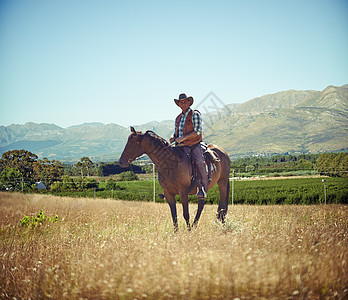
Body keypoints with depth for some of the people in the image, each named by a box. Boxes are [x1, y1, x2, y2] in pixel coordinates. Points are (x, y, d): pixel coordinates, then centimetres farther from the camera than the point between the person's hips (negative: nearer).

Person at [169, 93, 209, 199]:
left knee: (200, 163, -30)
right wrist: (173, 137, 1)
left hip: (194, 145, -6)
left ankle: (203, 188, -19)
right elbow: (176, 132, 25)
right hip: (181, 146, 6)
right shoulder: (178, 118, 17)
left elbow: (197, 132, -13)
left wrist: (183, 138, -19)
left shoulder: (195, 115, -3)